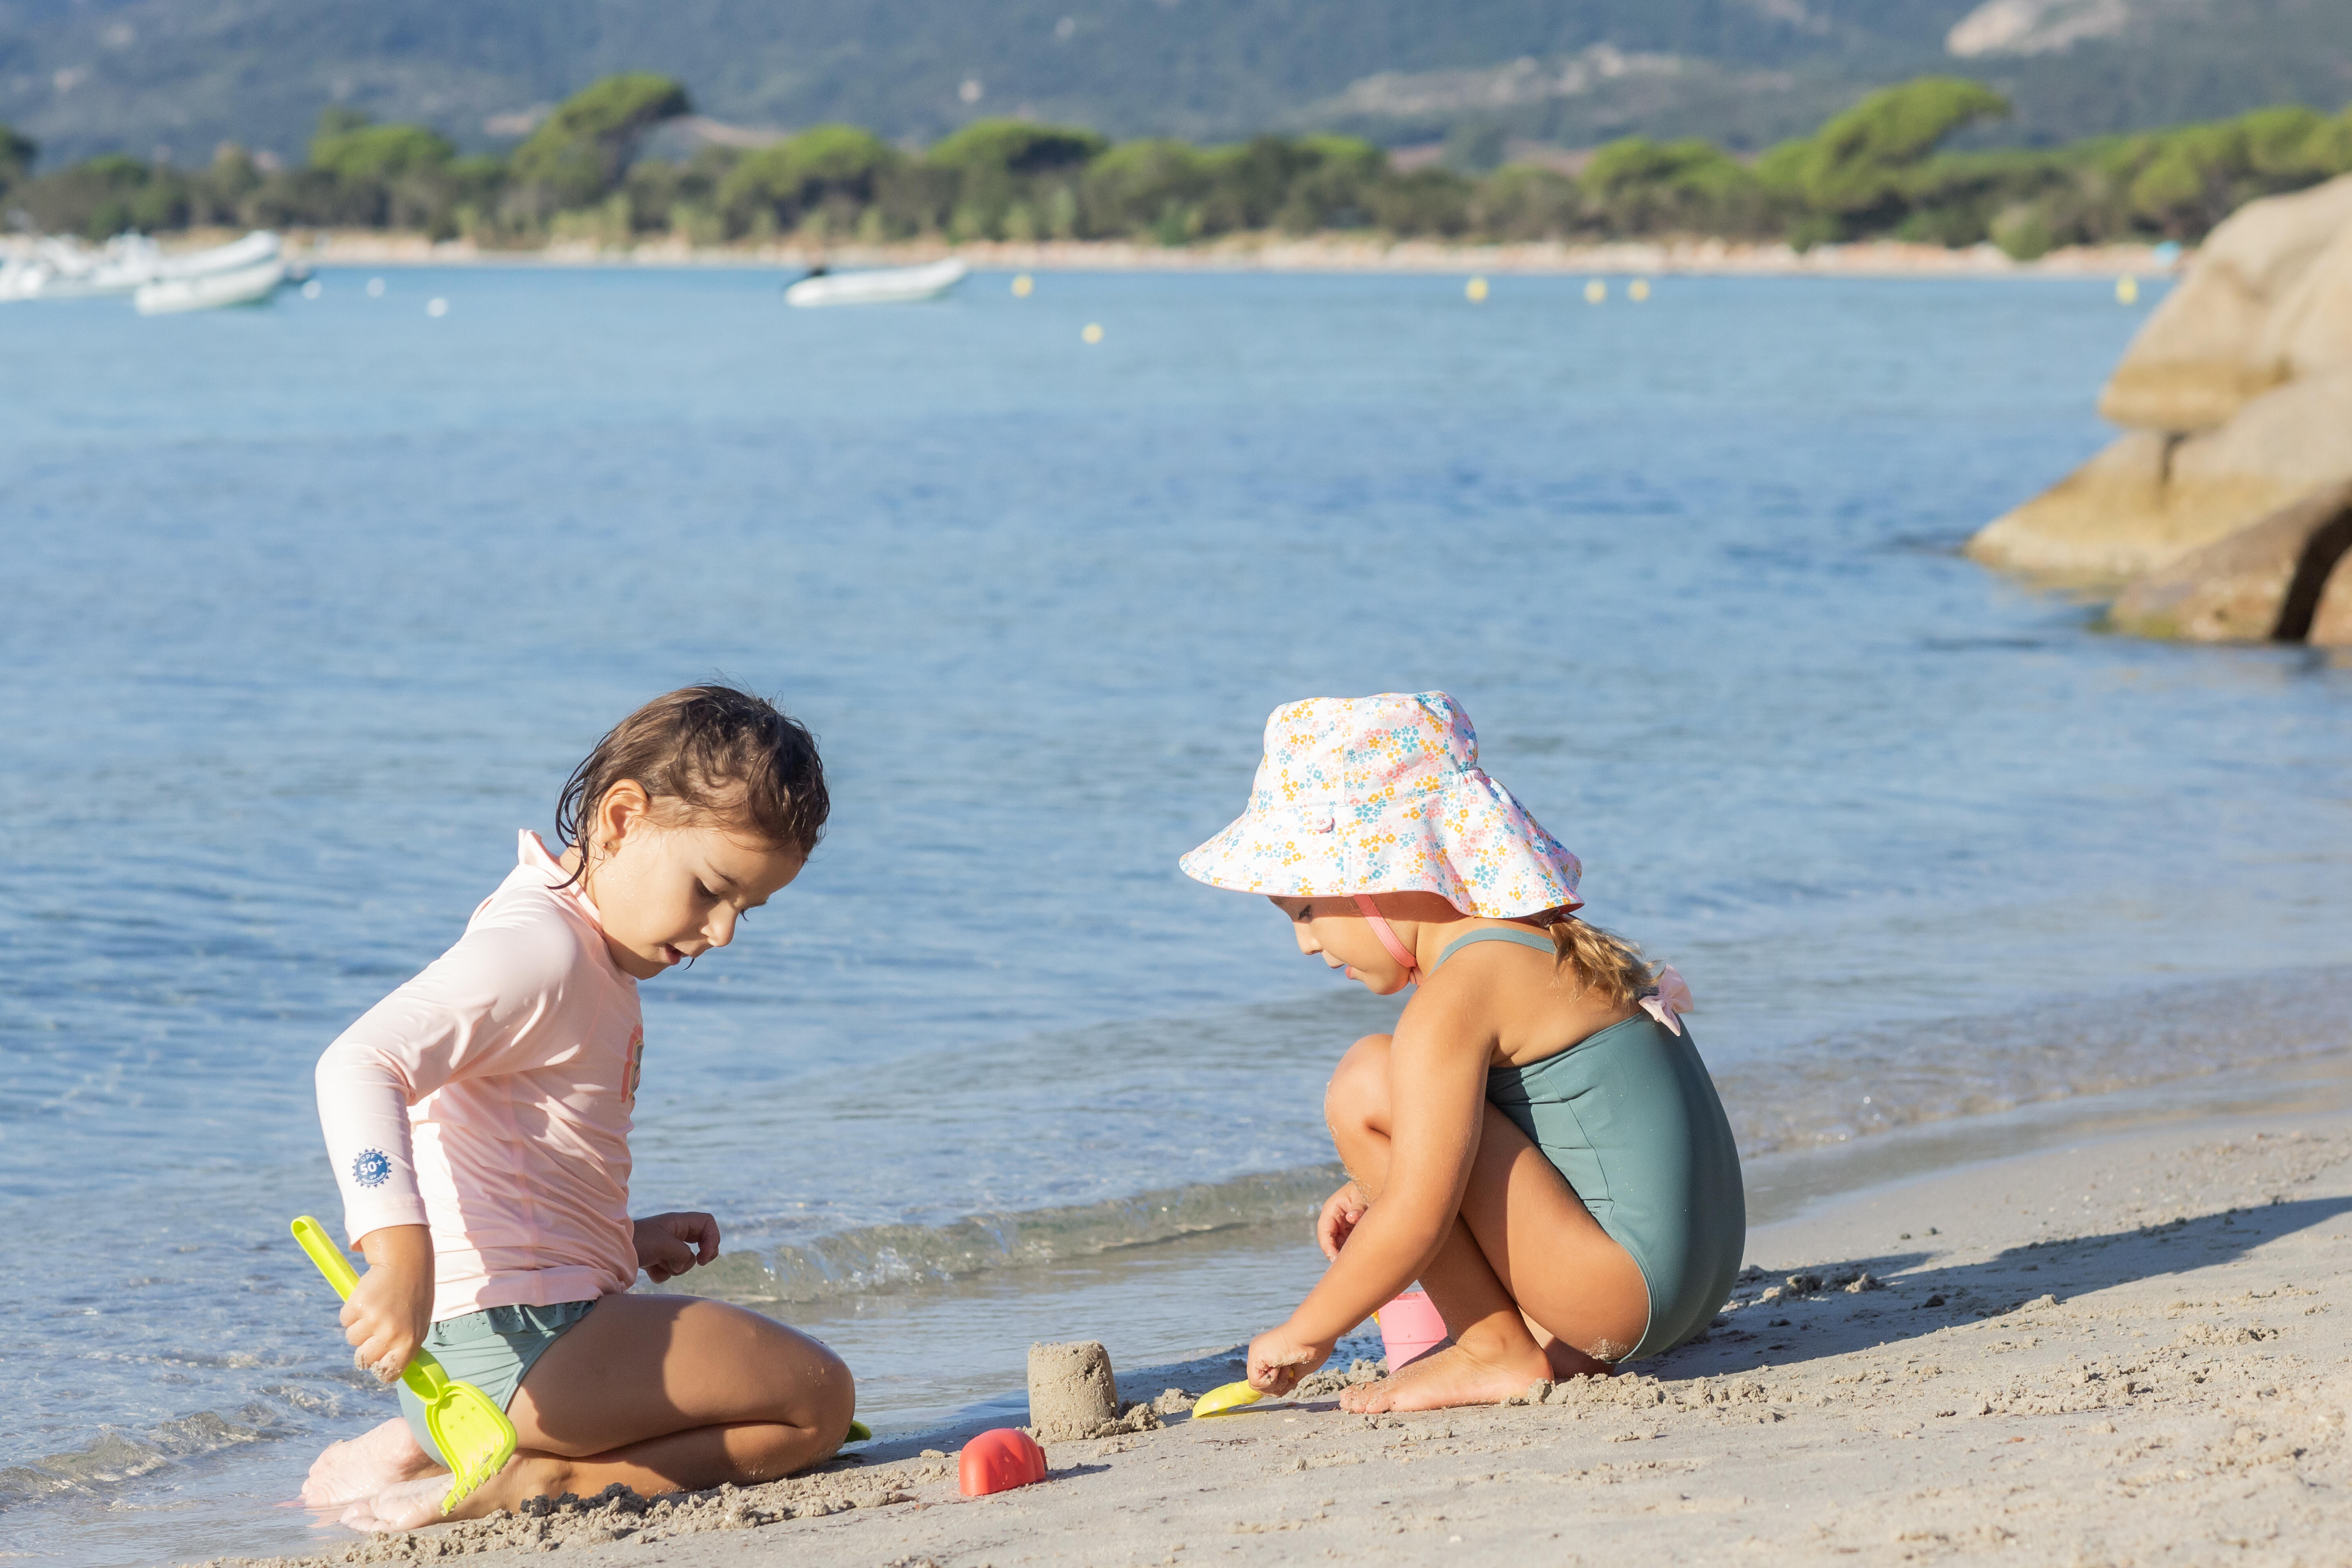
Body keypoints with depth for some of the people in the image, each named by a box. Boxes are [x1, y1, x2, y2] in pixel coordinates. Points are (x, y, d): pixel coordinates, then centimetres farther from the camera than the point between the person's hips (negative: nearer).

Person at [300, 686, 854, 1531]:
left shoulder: (588, 958, 19)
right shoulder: (537, 948, -14)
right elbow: (361, 1065, -28)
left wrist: (622, 1242, 16)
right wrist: (402, 1255, -39)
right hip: (514, 1337, -10)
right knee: (816, 1399, -9)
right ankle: (537, 1482, -19)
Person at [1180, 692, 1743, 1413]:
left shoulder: (1453, 999, -16)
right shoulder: (1546, 943, 14)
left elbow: (1415, 1219, -20)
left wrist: (1303, 1334, -8)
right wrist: (1378, 1190, 15)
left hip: (1628, 1284, -10)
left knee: (1368, 1086, -14)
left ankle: (1496, 1350, -7)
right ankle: (1553, 1341, 13)